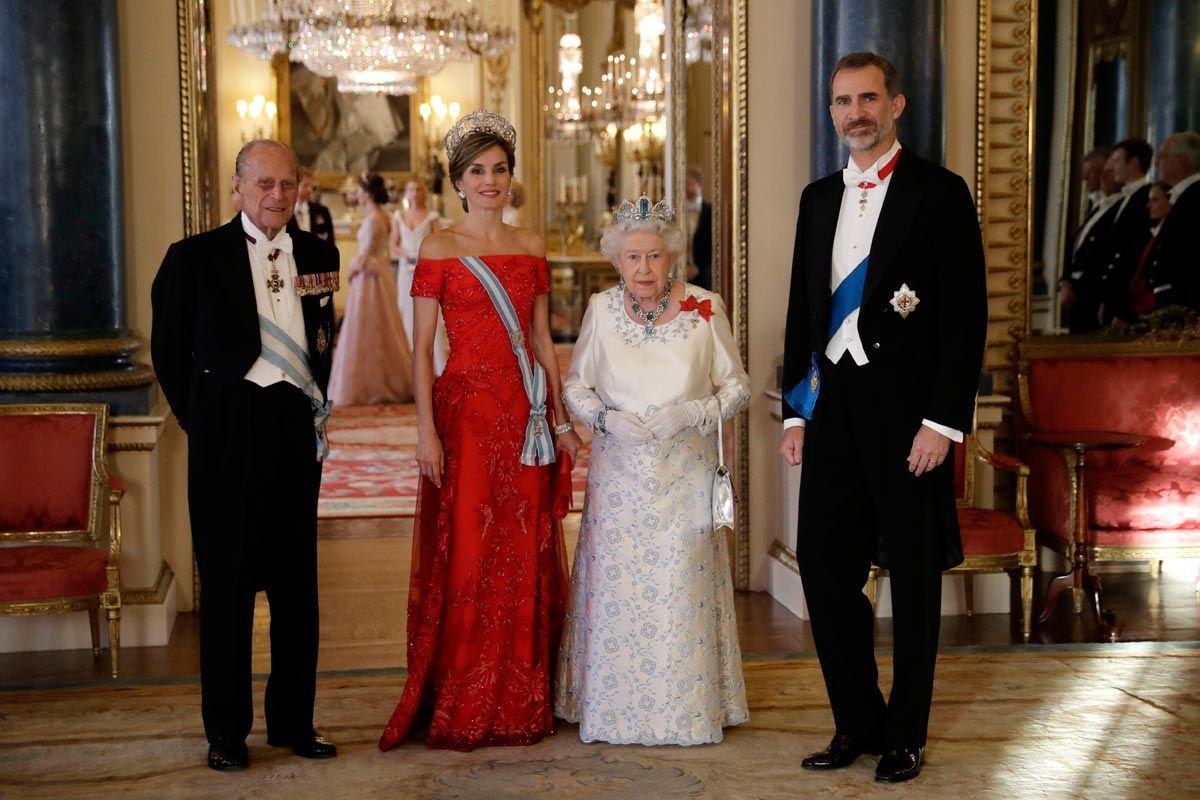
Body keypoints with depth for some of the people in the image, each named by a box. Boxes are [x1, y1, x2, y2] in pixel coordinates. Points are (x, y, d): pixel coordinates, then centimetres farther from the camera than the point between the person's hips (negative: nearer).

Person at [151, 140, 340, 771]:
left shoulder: (319, 255, 8)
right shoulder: (196, 256, -3)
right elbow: (169, 348, 4)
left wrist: (316, 406, 12)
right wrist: (200, 421, 4)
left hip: (297, 428, 4)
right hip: (228, 431, -3)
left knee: (297, 580, 10)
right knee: (227, 580, 3)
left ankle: (294, 720, 22)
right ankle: (226, 729, 14)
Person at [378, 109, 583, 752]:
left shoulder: (531, 247, 12)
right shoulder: (440, 247, -1)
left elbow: (542, 341, 14)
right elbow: (421, 348, -5)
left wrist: (560, 420, 9)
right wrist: (426, 429, -13)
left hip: (526, 416, 4)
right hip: (465, 410, -4)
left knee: (526, 556, 7)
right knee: (465, 556, -2)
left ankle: (521, 704, 18)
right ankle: (459, 711, 8)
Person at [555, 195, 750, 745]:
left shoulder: (704, 308, -4)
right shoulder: (601, 309, 1)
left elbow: (737, 386, 3)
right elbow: (575, 385, 9)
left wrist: (691, 413, -14)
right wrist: (606, 418, -10)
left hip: (685, 476, -1)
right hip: (620, 474, 1)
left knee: (682, 589, 1)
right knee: (616, 584, 2)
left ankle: (687, 710, 16)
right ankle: (614, 708, 16)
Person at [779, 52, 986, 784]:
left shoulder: (940, 194, -5)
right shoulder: (819, 199, 12)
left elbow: (967, 313, -9)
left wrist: (944, 420, -15)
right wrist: (796, 409, 9)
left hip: (908, 410, -5)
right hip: (833, 405, 5)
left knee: (915, 575, 7)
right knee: (824, 565, 6)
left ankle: (906, 736, 19)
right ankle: (858, 722, 22)